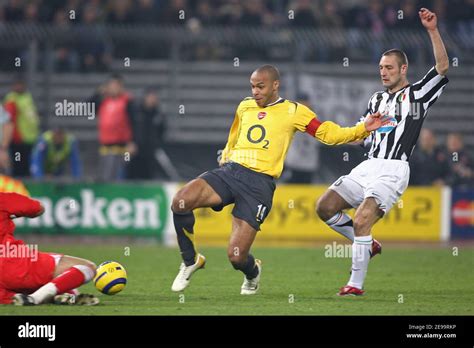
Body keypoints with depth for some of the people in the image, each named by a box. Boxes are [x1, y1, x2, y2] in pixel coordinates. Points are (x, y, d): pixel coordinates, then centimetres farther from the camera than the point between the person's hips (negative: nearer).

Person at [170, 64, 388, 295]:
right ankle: (190, 261, 0)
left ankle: (252, 272, 29)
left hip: (259, 183, -4)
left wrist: (363, 129, -5)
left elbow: (328, 134, 5)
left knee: (236, 256, -12)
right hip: (230, 171, 4)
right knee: (180, 202, -24)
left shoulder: (293, 111, 6)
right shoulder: (245, 107, 19)